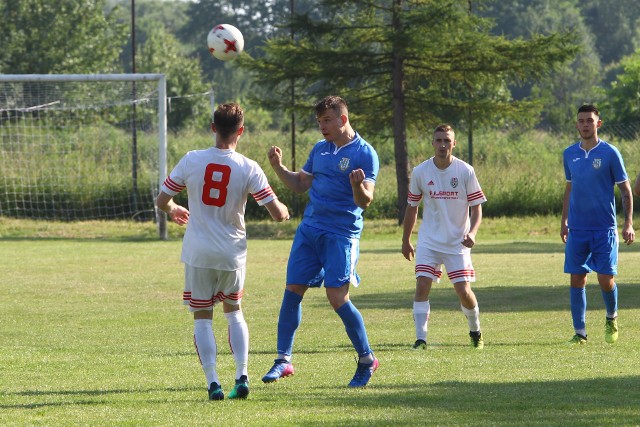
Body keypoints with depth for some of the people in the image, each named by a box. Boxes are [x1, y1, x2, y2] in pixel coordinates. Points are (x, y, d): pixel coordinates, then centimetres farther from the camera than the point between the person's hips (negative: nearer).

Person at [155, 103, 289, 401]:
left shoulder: (191, 161, -8)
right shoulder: (248, 169, -10)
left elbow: (161, 201, 0)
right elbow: (277, 213, -10)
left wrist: (174, 210, 24)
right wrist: (284, 210, 15)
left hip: (197, 253, -1)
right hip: (232, 253, 1)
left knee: (202, 317, 7)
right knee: (234, 312, 21)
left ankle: (213, 382, -5)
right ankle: (241, 376, 9)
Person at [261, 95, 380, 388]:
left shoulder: (364, 153, -7)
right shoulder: (319, 150, 13)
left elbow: (365, 201, -13)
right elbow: (300, 185, 20)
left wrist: (358, 186, -35)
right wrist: (278, 167, 5)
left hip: (341, 233, -6)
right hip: (309, 229, 6)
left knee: (338, 298, -12)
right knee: (292, 292, 2)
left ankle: (366, 360, 4)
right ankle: (283, 360, 9)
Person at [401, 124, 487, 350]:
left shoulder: (466, 171, -7)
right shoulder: (420, 172, -2)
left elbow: (476, 208, -3)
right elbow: (411, 207, 10)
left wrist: (472, 233, -21)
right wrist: (406, 241, 15)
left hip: (458, 242, -1)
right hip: (429, 241, 1)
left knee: (463, 291, -5)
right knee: (422, 285, -15)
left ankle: (475, 331, 23)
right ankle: (421, 338, -12)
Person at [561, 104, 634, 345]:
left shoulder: (609, 153, -4)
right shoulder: (569, 154, 8)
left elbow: (625, 190, 0)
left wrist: (628, 223, -8)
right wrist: (564, 221, 17)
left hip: (604, 228, -3)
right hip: (577, 229, 4)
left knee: (605, 279, -6)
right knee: (576, 279, 0)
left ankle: (612, 317, 22)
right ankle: (580, 332, 6)